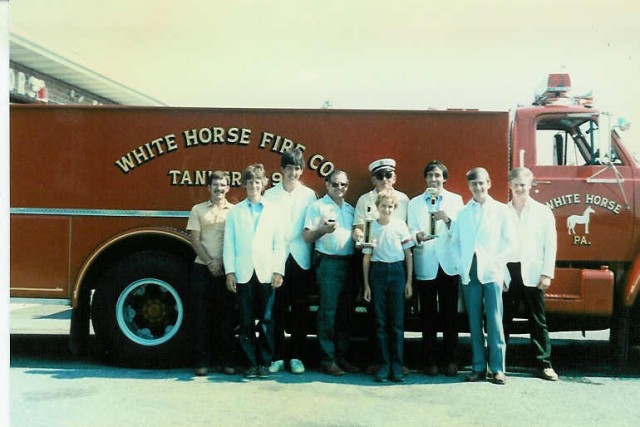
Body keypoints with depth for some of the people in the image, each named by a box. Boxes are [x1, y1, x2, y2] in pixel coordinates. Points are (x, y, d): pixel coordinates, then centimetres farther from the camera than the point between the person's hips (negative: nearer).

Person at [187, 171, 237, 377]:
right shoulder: (198, 210, 8)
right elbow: (195, 241, 2)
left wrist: (223, 263, -8)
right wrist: (210, 262, -9)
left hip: (227, 270, 0)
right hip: (203, 268, 0)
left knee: (226, 316, 4)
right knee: (203, 316, 2)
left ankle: (225, 361, 11)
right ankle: (202, 361, 8)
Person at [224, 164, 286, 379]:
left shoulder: (273, 210, 10)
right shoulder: (235, 212, 10)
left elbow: (279, 243, 5)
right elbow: (229, 244, 6)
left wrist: (278, 271, -3)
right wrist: (230, 272, -2)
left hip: (267, 273, 0)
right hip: (244, 273, 1)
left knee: (266, 320, 1)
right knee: (246, 321, 3)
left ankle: (265, 363, 10)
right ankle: (251, 363, 11)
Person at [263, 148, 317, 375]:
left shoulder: (309, 195, 7)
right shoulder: (270, 195, 7)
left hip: (300, 259, 0)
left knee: (299, 310, 4)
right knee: (277, 309, 1)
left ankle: (296, 357, 13)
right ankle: (277, 357, 10)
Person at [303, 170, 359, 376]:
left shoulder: (351, 209, 19)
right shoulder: (318, 206, 2)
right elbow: (306, 236, -4)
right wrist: (322, 230, -20)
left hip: (349, 263, 6)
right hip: (329, 263, -6)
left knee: (345, 313, 9)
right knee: (328, 313, -4)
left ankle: (342, 356, 18)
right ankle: (327, 359, 2)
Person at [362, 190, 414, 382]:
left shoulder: (400, 225, 2)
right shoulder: (371, 227, 4)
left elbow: (408, 255, 6)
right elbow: (366, 258, 8)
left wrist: (409, 281, 2)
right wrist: (366, 285, 5)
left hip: (397, 271, -1)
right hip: (378, 272, 1)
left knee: (397, 321, 1)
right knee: (380, 321, 4)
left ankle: (397, 366, 7)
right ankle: (384, 364, 11)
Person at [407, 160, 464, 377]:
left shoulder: (455, 200, 9)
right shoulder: (415, 203, 11)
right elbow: (410, 231, 1)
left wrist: (448, 220, -18)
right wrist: (418, 236, -21)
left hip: (449, 265, 0)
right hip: (425, 266, 1)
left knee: (449, 314, 1)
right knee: (428, 314, 4)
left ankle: (450, 360, 11)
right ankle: (430, 360, 12)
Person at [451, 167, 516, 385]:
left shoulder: (500, 210, 5)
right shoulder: (463, 213, 11)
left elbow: (509, 241, 3)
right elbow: (455, 242, 13)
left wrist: (496, 263, -5)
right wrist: (461, 265, 0)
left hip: (492, 272, -2)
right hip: (469, 273, 3)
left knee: (494, 320, -4)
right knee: (474, 321, 5)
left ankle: (498, 368, 3)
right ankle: (478, 367, 12)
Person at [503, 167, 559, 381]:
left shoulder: (543, 212, 5)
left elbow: (550, 245, 3)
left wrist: (547, 274, -4)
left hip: (532, 274, -1)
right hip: (507, 272, 1)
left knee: (538, 321, 5)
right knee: (503, 319, 7)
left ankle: (544, 364, 12)